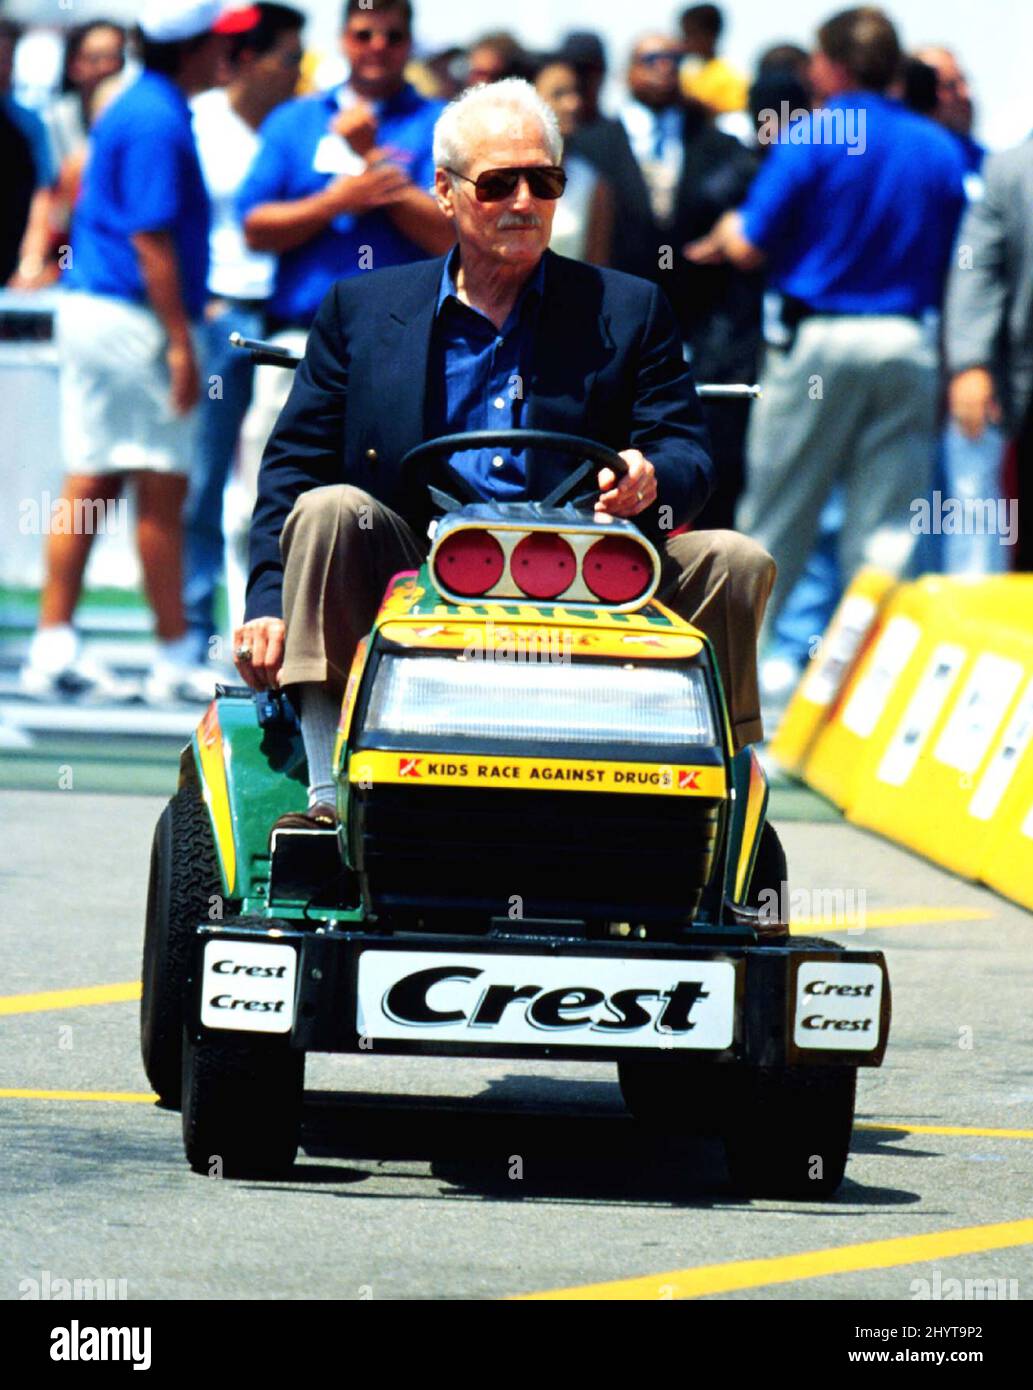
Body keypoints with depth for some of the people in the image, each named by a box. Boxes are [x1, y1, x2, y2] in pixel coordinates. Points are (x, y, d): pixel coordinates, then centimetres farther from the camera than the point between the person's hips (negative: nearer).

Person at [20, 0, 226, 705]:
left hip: (91, 309, 10)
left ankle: (54, 649, 5)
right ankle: (176, 660, 1)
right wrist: (180, 343, -20)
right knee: (162, 490, -3)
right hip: (134, 321, -10)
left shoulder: (134, 109, 15)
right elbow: (151, 239, -20)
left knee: (92, 484, 7)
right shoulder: (159, 123, -15)